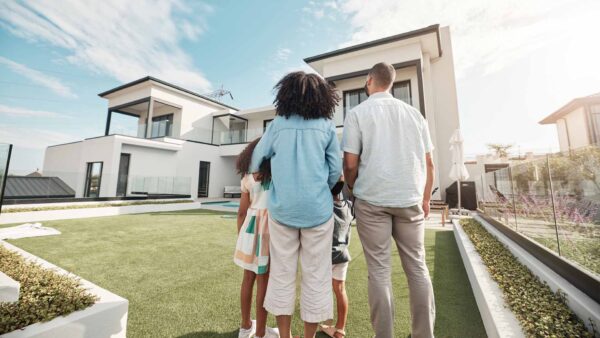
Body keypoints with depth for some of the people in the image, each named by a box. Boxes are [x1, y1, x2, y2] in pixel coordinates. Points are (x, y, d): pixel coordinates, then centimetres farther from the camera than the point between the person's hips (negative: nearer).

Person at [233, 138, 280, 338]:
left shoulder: (247, 177, 9)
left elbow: (242, 212, 11)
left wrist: (240, 236, 18)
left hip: (250, 226, 5)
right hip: (269, 227, -5)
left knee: (248, 277, 17)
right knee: (264, 280, 6)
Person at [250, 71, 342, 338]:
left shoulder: (277, 124, 3)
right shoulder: (326, 126, 1)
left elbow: (256, 160, 8)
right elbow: (336, 169, 1)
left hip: (282, 208, 2)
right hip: (317, 209, -1)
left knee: (282, 274, 14)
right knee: (315, 276, 12)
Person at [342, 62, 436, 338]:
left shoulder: (358, 113, 0)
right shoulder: (414, 113, 11)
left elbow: (350, 164, -6)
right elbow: (429, 163, 10)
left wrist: (353, 190, 11)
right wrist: (425, 198, 19)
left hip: (372, 200, -3)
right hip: (410, 199, 4)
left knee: (379, 271, 5)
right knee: (417, 267, 13)